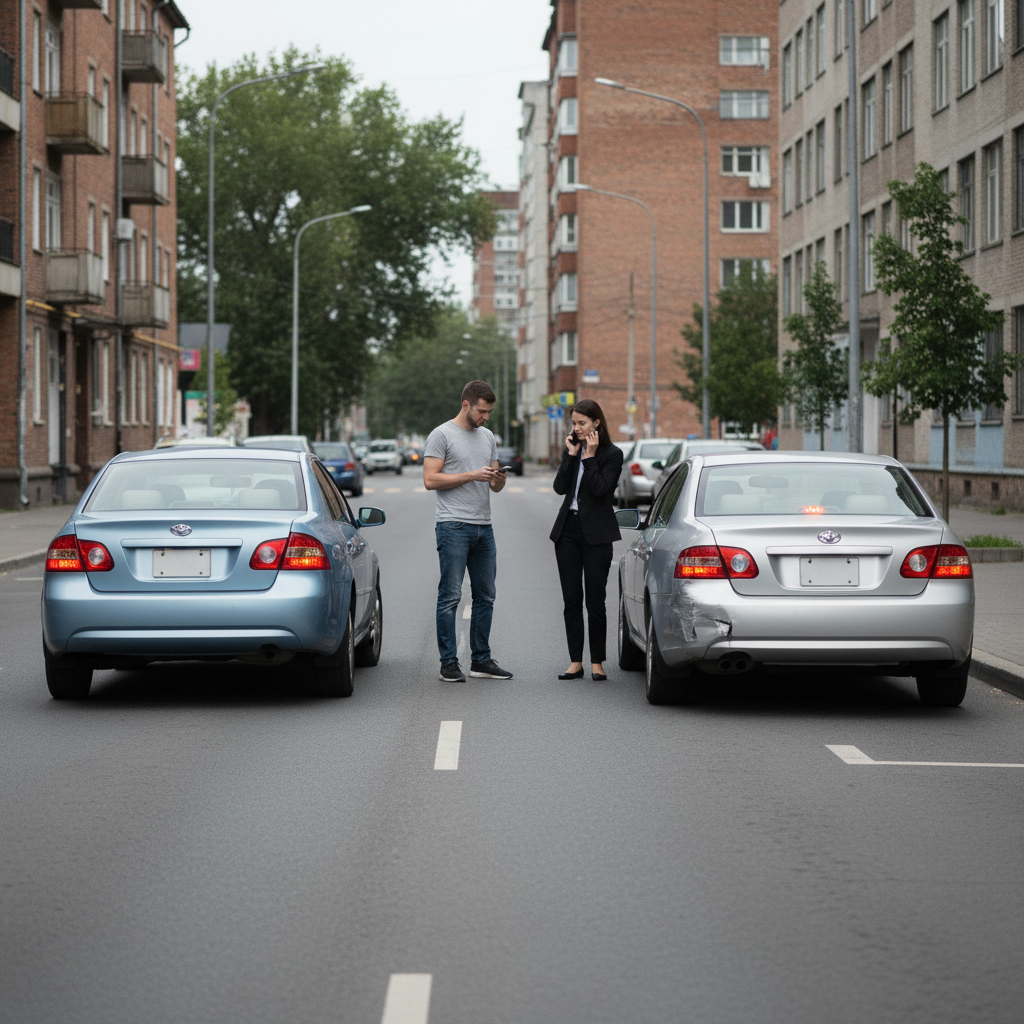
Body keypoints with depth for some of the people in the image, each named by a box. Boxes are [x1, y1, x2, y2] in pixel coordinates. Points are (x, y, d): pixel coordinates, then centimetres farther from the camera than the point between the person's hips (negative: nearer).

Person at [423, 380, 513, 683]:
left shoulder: (488, 437, 15)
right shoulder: (442, 435, -6)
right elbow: (430, 480, -13)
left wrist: (498, 479, -5)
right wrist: (472, 475, -17)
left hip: (483, 526, 7)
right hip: (454, 526, -7)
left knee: (485, 596, 10)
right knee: (450, 596, -5)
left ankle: (481, 660, 17)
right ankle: (449, 664, -2)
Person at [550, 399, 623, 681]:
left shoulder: (612, 454, -5)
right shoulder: (572, 450, 10)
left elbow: (600, 489, -16)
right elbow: (560, 487, 0)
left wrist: (590, 456, -14)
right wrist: (572, 454, -7)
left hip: (596, 533, -5)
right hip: (568, 530, 5)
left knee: (595, 601, -2)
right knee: (571, 601, 5)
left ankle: (597, 662, 6)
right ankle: (576, 662, 9)